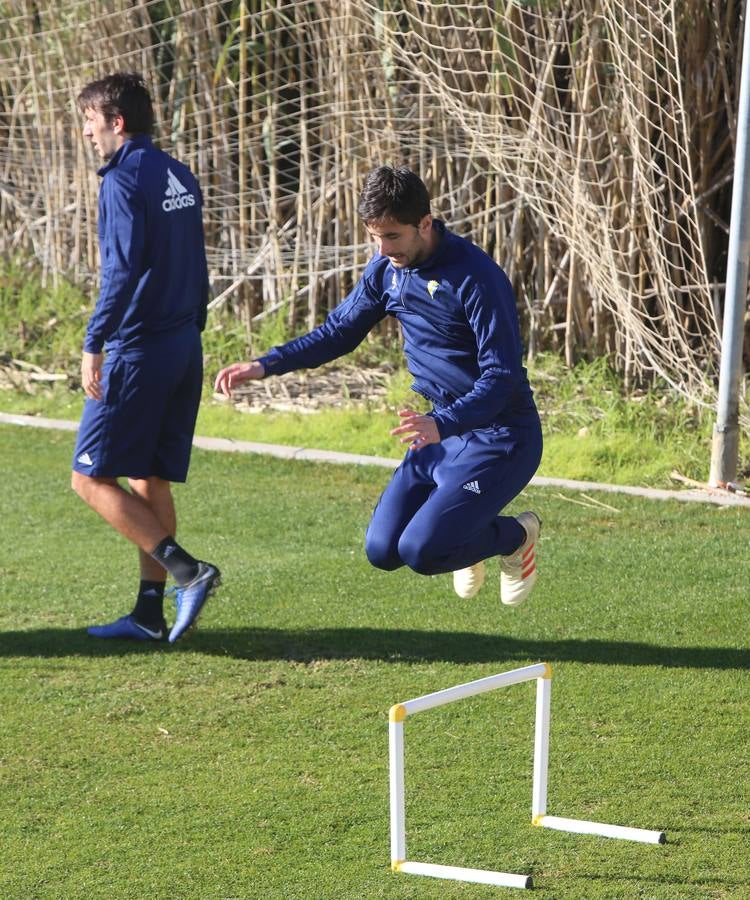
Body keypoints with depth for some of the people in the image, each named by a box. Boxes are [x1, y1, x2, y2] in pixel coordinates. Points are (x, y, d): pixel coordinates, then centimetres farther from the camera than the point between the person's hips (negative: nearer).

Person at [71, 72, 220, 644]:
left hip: (136, 353, -9)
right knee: (150, 480, 12)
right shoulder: (180, 178, 13)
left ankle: (188, 571, -13)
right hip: (184, 349, 9)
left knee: (92, 477, -2)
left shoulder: (124, 179, -12)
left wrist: (94, 344, -17)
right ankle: (150, 614, 12)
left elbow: (123, 269, -21)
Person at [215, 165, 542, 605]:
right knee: (382, 550, 2)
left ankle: (516, 536, 10)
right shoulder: (387, 269, 1)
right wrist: (265, 366, 3)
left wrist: (442, 424, -41)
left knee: (419, 550, -18)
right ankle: (466, 536, 31)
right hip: (442, 430, 8)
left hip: (499, 438, -8)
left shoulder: (476, 277, -23)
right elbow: (339, 330, 14)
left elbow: (502, 375, -26)